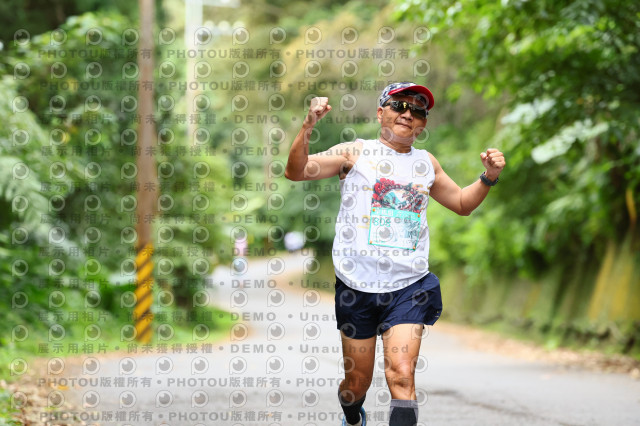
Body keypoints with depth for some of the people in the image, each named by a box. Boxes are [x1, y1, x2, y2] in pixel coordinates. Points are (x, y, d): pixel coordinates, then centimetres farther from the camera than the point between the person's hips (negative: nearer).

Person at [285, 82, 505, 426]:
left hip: (409, 287, 2)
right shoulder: (356, 153, 1)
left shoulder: (426, 163, 13)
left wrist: (488, 178, 10)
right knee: (358, 381, 9)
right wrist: (309, 125, -22)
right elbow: (296, 171, -8)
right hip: (357, 285, -1)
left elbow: (462, 204, 28)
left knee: (401, 375, -17)